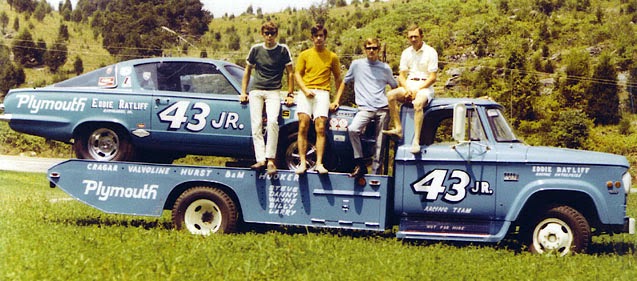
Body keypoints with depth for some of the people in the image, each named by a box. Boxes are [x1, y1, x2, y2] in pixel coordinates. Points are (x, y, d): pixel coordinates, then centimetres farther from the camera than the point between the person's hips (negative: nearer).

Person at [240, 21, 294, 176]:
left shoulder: (283, 49, 5)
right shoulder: (256, 49, 11)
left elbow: (290, 73, 8)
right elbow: (248, 71, 20)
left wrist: (290, 93, 3)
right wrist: (243, 92, 14)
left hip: (273, 92, -3)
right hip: (256, 91, 3)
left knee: (272, 121, -24)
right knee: (256, 124, -11)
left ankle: (271, 160, -26)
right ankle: (260, 160, -17)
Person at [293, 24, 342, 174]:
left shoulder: (332, 57, 14)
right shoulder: (305, 55, 14)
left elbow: (338, 78, 17)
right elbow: (297, 74, 10)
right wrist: (305, 90, -7)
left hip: (322, 93, 0)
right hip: (306, 92, 0)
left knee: (320, 128, -13)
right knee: (303, 125, -14)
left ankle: (319, 163, -15)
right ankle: (302, 162, -16)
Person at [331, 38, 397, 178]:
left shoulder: (385, 68, 13)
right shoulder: (357, 65, 11)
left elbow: (394, 86, 25)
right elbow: (344, 82, 20)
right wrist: (336, 100, 13)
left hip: (383, 108, 1)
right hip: (365, 108, -1)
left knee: (380, 143, -3)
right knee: (352, 129, -28)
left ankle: (375, 173, 2)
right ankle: (360, 165, -19)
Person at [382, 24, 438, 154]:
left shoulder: (430, 52, -1)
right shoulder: (406, 53, 15)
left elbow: (433, 77, -5)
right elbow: (401, 76, 11)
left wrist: (417, 90, -14)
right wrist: (407, 89, -9)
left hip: (424, 86, -5)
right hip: (409, 85, 5)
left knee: (418, 103, -36)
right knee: (391, 95, -24)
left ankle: (416, 140, -39)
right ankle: (398, 129, -26)